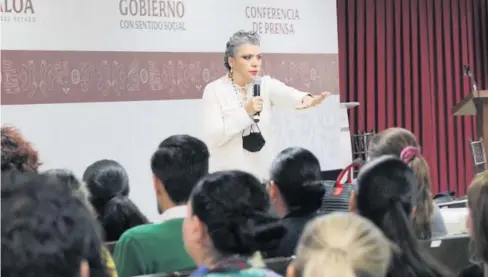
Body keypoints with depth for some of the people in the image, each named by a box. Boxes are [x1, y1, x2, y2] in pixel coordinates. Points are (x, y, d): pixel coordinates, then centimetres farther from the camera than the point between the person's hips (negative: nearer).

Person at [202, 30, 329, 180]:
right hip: (228, 177, -3)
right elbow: (212, 138, -15)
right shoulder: (214, 90, -7)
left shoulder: (266, 85, 2)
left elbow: (287, 94, -20)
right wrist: (245, 112, -24)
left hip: (262, 173, 3)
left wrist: (306, 98, -43)